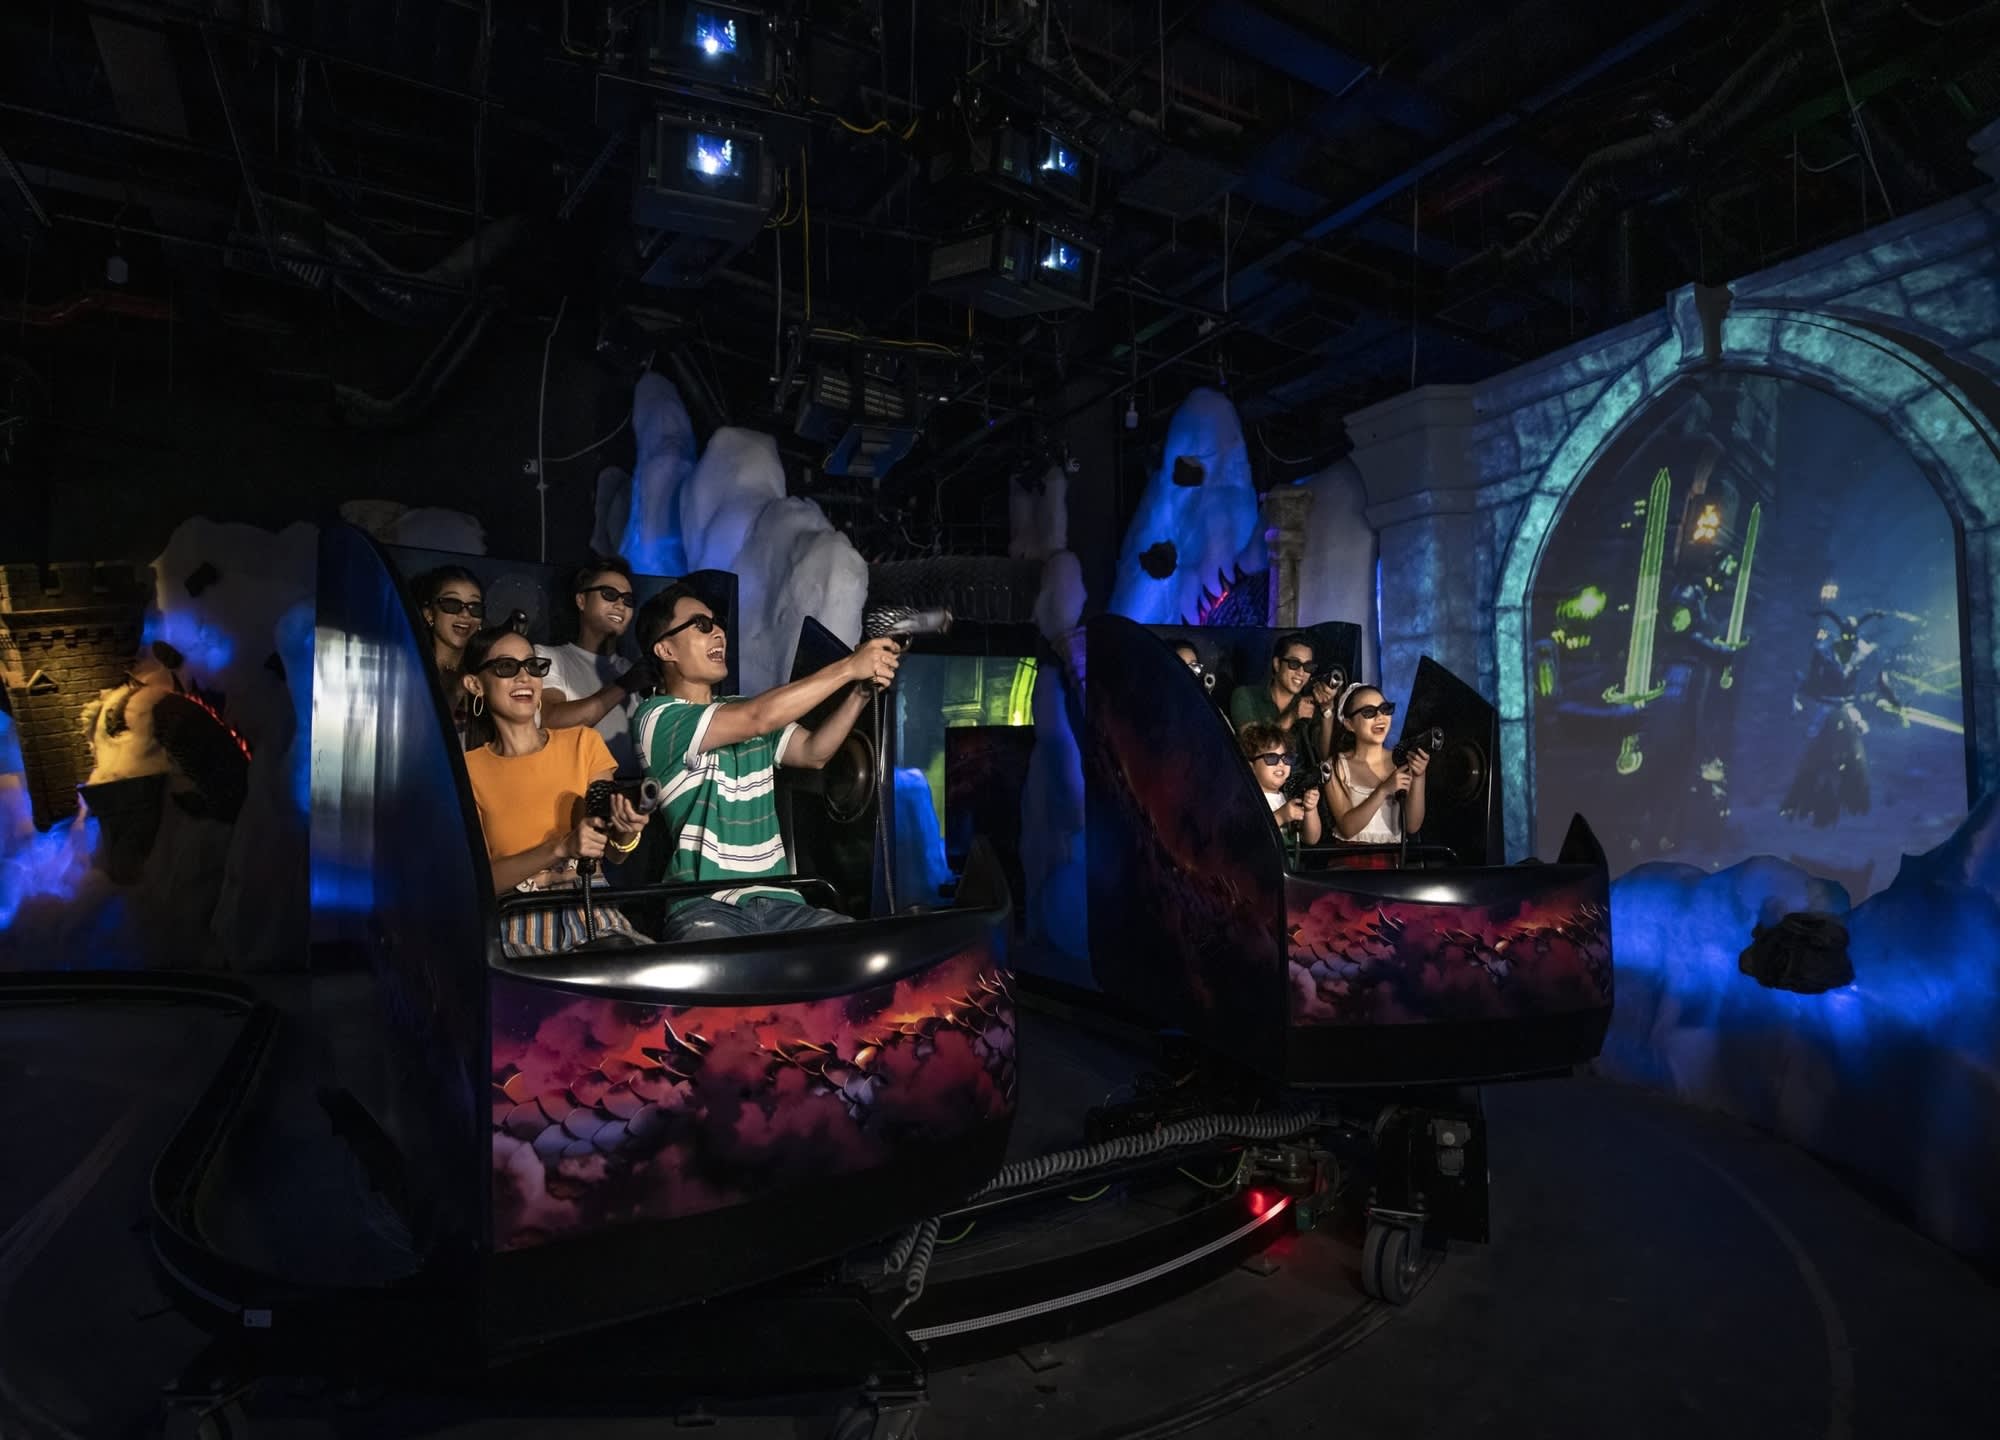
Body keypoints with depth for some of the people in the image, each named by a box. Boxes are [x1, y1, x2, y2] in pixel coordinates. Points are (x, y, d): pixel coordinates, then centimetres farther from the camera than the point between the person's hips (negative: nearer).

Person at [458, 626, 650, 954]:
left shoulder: (582, 742, 7)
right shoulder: (468, 769, 5)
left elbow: (612, 852, 2)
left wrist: (626, 833, -22)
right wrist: (560, 848, -22)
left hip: (592, 915, 1)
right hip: (517, 930, -1)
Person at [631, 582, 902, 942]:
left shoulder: (743, 712, 20)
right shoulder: (656, 718, -5)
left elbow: (814, 752, 10)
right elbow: (760, 719, -18)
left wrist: (861, 692, -4)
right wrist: (849, 667, -15)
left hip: (778, 902, 7)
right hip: (705, 906, -7)